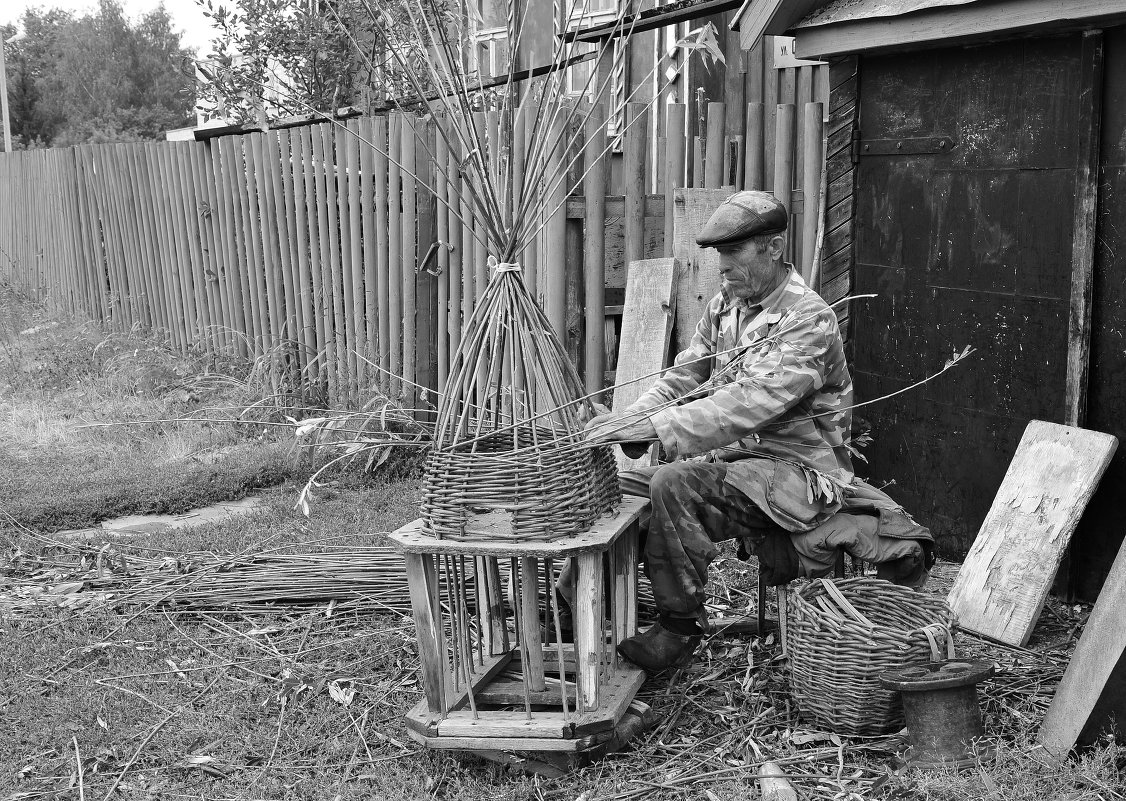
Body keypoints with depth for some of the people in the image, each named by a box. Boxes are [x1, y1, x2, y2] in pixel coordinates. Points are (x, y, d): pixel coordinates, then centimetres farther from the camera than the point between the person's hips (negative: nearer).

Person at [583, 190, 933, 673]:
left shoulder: (808, 319, -16)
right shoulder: (724, 307, 10)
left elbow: (753, 403, -29)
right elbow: (685, 377, 7)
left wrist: (658, 425, -36)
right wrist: (633, 417, -13)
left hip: (798, 471, -8)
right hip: (736, 461, 8)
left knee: (675, 485, -29)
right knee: (615, 488, -2)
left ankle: (679, 629, -15)